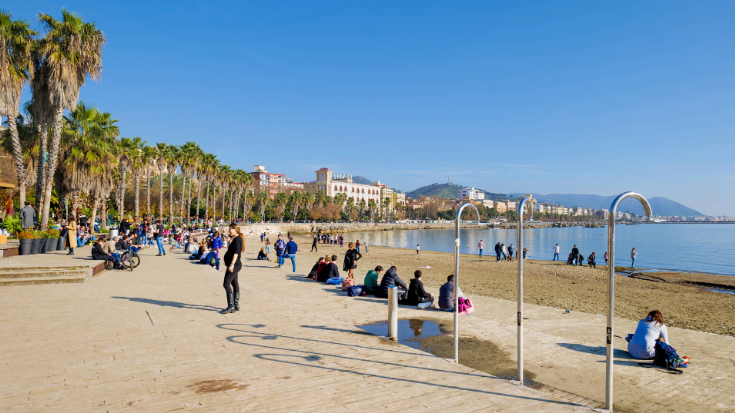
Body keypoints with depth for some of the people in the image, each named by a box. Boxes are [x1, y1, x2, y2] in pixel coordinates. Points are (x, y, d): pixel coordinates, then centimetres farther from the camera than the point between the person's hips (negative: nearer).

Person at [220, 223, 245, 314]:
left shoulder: (237, 239, -15)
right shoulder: (236, 239, 16)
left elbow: (236, 253, -24)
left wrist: (232, 264, -29)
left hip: (234, 265, -11)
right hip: (235, 265, 11)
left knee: (227, 283, -13)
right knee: (234, 283, 14)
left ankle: (231, 306, -12)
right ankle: (236, 305, 22)